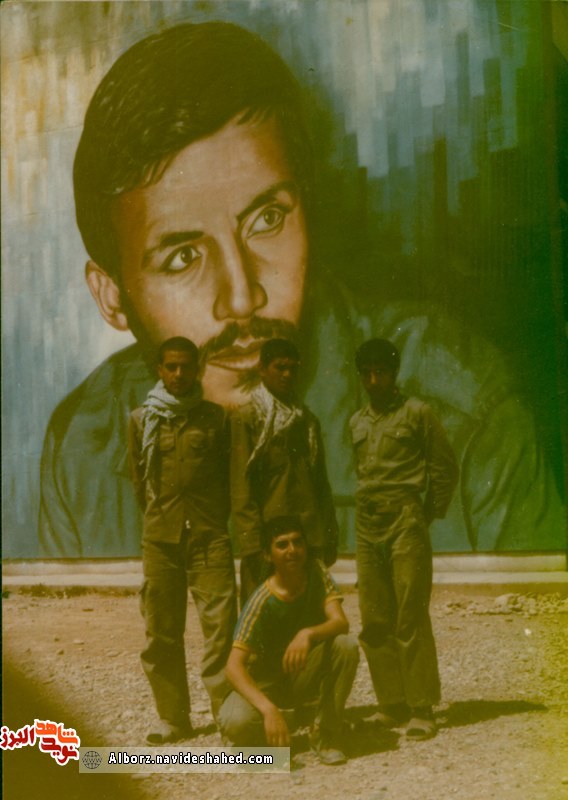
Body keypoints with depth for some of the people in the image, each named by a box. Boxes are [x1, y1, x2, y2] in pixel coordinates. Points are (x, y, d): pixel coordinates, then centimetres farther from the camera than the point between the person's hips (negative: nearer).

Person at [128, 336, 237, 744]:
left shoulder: (217, 418, 6)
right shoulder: (142, 419, 9)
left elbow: (231, 475, 11)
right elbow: (139, 478, 16)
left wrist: (216, 520, 8)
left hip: (210, 537, -1)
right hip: (160, 538, 2)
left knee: (220, 624, -9)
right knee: (162, 631, 4)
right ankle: (173, 718, 14)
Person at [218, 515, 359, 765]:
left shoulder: (315, 573, -13)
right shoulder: (262, 602, -24)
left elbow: (341, 622, -24)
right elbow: (234, 665, -31)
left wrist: (308, 634, -46)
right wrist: (269, 709, -46)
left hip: (304, 675, 3)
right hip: (266, 681, -3)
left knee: (346, 645, -28)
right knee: (236, 723, -35)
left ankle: (326, 734, -10)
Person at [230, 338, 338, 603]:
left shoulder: (307, 419, 17)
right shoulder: (246, 419, -1)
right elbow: (240, 485, -6)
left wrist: (330, 536, 11)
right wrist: (251, 541, -13)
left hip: (310, 534, 5)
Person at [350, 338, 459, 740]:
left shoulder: (417, 413, 0)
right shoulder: (357, 422, 16)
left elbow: (446, 466, 3)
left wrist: (429, 513, 4)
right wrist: (372, 507, 10)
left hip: (406, 525, -5)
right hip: (368, 527, 5)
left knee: (411, 619, -8)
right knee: (374, 624, 4)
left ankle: (422, 709, -2)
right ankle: (392, 704, 12)